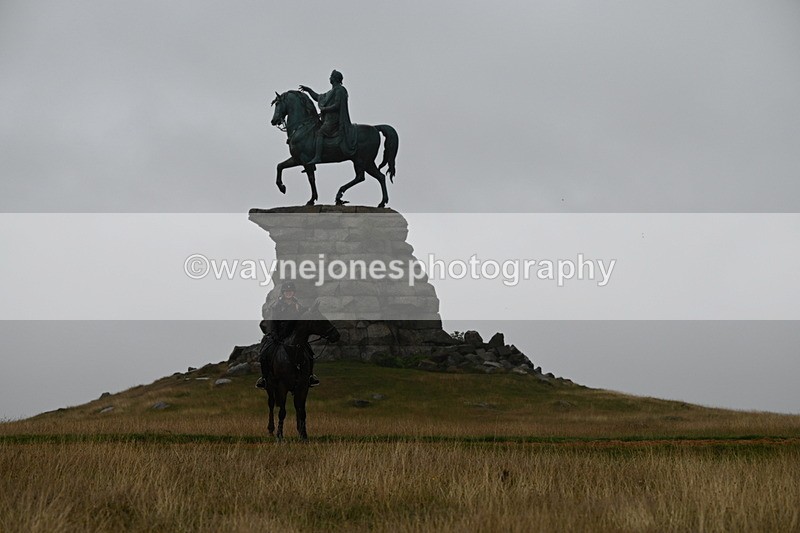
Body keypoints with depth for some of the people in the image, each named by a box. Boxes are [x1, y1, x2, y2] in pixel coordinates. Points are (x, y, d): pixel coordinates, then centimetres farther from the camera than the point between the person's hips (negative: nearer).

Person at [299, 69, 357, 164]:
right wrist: (308, 90, 28)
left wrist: (324, 109, -11)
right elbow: (318, 98, 31)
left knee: (319, 133, -21)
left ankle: (317, 157, -32)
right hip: (329, 118, 10)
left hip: (334, 120, -10)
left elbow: (337, 105, -18)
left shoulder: (339, 90, -9)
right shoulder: (332, 92, 22)